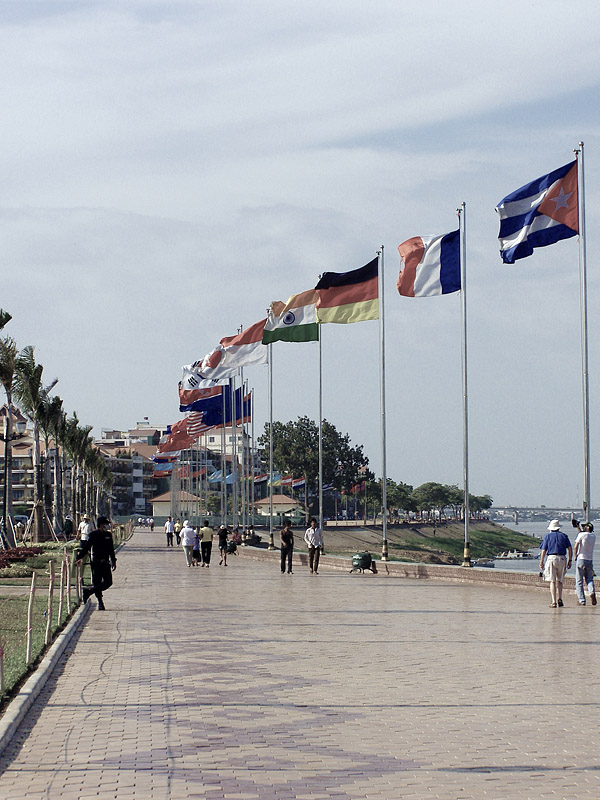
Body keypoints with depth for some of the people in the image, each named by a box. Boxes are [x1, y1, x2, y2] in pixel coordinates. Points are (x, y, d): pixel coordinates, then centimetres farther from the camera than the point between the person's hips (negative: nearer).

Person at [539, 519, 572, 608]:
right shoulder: (564, 536, 11)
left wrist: (541, 562, 5)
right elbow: (570, 549, 4)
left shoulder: (547, 536, 6)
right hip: (562, 559, 2)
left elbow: (543, 551, 0)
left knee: (552, 581, -2)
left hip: (551, 558, -2)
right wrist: (570, 561, 8)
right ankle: (559, 599, 7)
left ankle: (554, 602, -10)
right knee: (559, 581, 17)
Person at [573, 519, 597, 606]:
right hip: (590, 560, 4)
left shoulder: (582, 535, -8)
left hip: (581, 559, -4)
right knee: (589, 580, 13)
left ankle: (581, 600, -3)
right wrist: (577, 526, 30)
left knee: (579, 582, 2)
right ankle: (592, 592, -17)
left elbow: (576, 546, -16)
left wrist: (575, 556, -4)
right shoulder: (593, 536, 9)